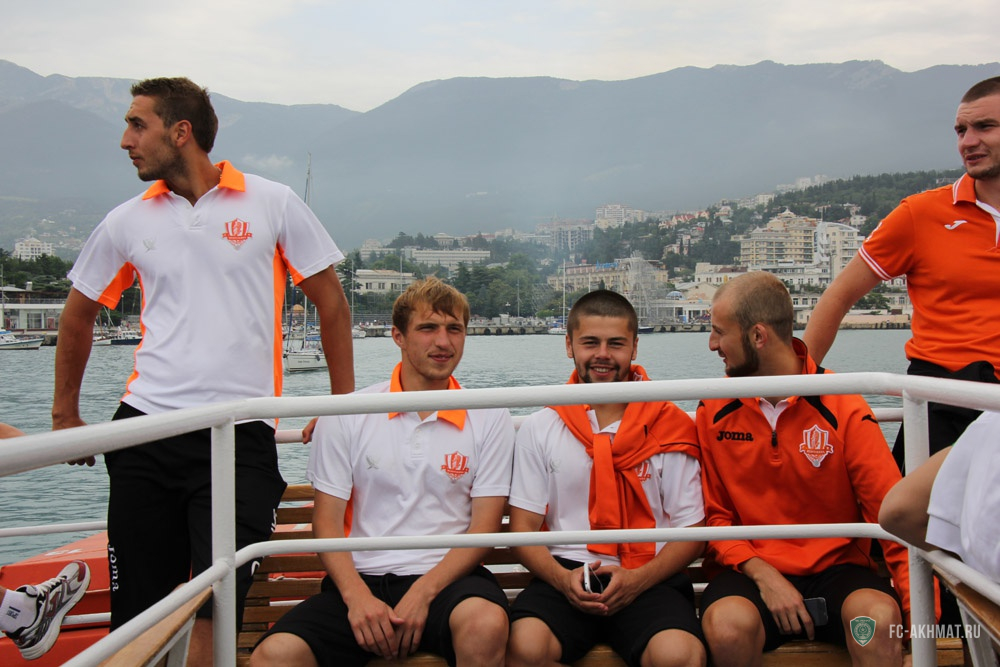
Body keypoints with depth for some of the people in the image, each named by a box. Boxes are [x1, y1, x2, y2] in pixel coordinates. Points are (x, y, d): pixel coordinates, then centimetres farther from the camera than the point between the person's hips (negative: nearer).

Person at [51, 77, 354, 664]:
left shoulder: (272, 204, 2)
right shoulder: (127, 223, 11)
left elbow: (331, 301, 8)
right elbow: (79, 314, 24)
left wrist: (344, 405, 5)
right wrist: (65, 415, 24)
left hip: (241, 435, -3)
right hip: (145, 433, 3)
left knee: (216, 610, -7)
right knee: (138, 614, 5)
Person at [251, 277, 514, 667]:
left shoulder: (490, 420, 6)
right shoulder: (348, 416, 7)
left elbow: (484, 528, 1)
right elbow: (326, 521, 4)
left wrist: (424, 592, -14)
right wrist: (357, 596, -13)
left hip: (447, 576, 0)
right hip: (362, 578, 0)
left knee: (486, 624, -35)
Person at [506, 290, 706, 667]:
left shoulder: (669, 428, 7)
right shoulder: (539, 430, 10)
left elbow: (691, 531, 6)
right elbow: (523, 528, 7)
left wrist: (637, 580, -11)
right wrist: (563, 579, -12)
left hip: (647, 579, 0)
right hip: (566, 576, 1)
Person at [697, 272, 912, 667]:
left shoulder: (844, 409, -4)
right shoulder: (714, 411, 3)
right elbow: (713, 515, 5)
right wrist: (761, 574, -12)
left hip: (835, 567, -1)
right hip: (750, 573, 1)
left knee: (877, 616, -33)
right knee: (728, 624, -32)